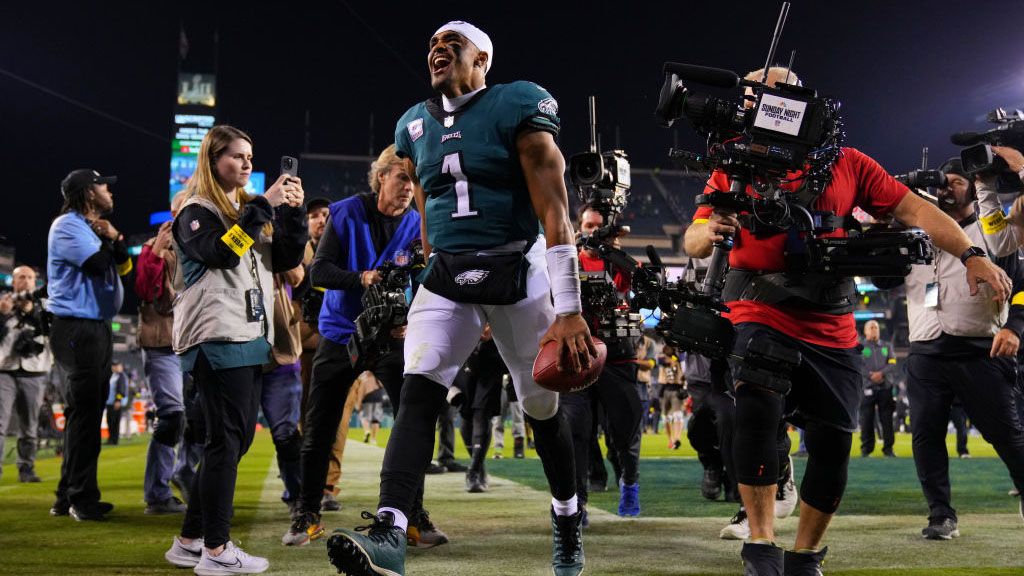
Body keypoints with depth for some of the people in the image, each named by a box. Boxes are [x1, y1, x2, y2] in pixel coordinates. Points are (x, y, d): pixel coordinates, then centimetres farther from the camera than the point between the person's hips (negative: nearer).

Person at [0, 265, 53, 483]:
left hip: (34, 373, 1)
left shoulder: (43, 305, 14)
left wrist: (32, 312, -12)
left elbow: (51, 329, -3)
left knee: (29, 426, 2)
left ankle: (26, 468, 8)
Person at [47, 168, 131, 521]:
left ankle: (68, 497, 18)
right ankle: (81, 499, -7)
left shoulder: (95, 227, 19)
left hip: (97, 327, 10)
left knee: (86, 412, 11)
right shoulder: (67, 226, -8)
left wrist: (115, 238, -4)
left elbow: (123, 266, 12)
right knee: (84, 412, -11)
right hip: (76, 329, -10)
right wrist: (108, 240, -1)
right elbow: (98, 263, -20)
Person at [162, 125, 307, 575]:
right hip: (216, 336, -8)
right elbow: (221, 252, -20)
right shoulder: (196, 211, -1)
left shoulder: (251, 209, 21)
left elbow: (288, 259, 13)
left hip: (250, 336, 8)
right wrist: (264, 207, -18)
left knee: (237, 438, 9)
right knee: (226, 439, -9)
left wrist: (293, 212, -1)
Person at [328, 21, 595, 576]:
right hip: (447, 278, 4)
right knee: (417, 394, -15)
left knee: (543, 407, 8)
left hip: (518, 274, -4)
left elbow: (554, 212, -15)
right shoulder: (415, 125, 9)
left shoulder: (518, 109, -9)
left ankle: (566, 516, 31)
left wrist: (569, 310, -20)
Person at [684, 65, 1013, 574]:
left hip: (832, 327, 3)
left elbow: (914, 210, 6)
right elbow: (692, 242, 2)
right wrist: (709, 231, -22)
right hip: (763, 315, -2)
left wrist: (971, 255, -5)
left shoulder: (846, 163, 9)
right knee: (758, 406, -27)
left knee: (833, 443, 4)